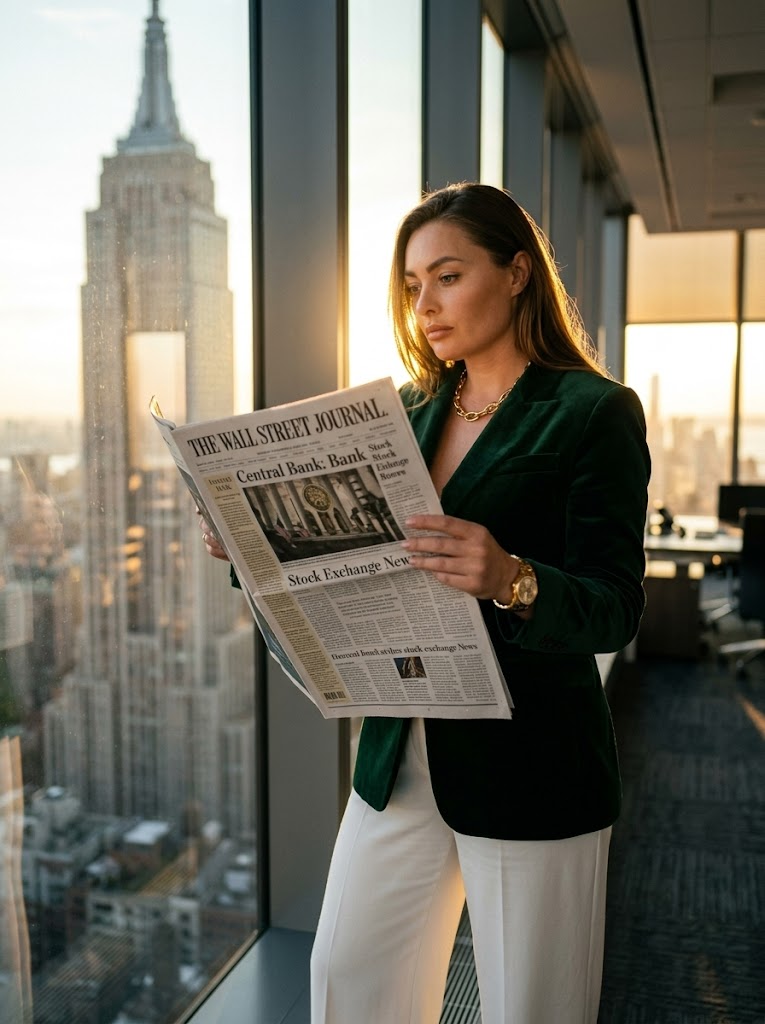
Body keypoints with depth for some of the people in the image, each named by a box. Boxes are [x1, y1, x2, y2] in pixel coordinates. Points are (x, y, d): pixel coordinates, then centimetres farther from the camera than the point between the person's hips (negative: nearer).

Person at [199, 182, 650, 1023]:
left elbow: (614, 610, -15)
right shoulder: (412, 409, 9)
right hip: (398, 759, 6)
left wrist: (510, 580, -34)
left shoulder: (594, 411, -9)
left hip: (527, 769, -5)